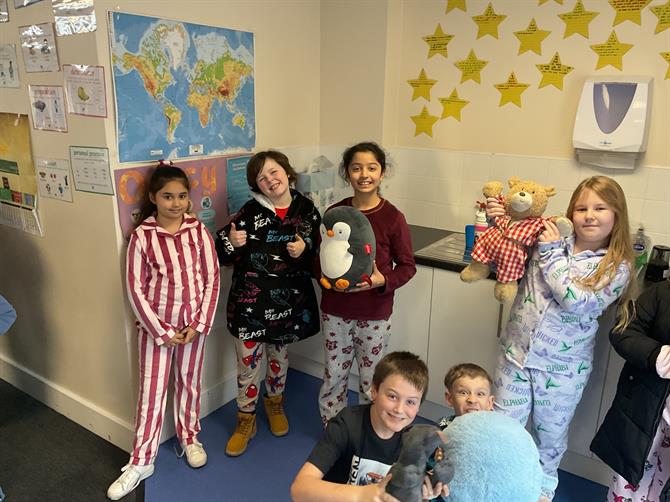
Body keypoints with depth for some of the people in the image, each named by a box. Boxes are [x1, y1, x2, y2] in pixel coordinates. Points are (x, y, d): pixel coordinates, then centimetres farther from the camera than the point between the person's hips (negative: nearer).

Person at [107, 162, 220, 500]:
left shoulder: (199, 231, -5)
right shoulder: (141, 236, -9)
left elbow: (212, 280, -3)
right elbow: (136, 289, -8)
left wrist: (199, 323, -9)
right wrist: (162, 331, -10)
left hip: (194, 323, 1)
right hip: (156, 325, -1)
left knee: (189, 384, 16)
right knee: (151, 392, 7)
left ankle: (190, 438, 38)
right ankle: (141, 461, 23)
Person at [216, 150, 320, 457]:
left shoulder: (306, 210, -2)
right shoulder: (249, 211, -9)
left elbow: (318, 254, 6)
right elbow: (224, 256, -4)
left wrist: (304, 250, -15)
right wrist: (231, 243, -26)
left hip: (288, 301, 2)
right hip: (250, 302, -2)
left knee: (280, 356, 21)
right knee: (248, 363, 8)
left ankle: (274, 404, 47)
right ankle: (245, 421, 30)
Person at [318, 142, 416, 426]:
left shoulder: (393, 217, -11)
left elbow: (407, 266, -4)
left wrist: (383, 280, -22)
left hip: (374, 314, -2)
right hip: (335, 310, 3)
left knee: (371, 381, 13)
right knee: (333, 376, 16)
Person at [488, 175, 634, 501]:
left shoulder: (617, 266, -7)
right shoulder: (547, 240, -2)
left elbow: (577, 302, -22)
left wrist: (552, 254, -16)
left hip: (562, 367, -1)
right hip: (517, 353, 2)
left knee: (551, 432, 19)